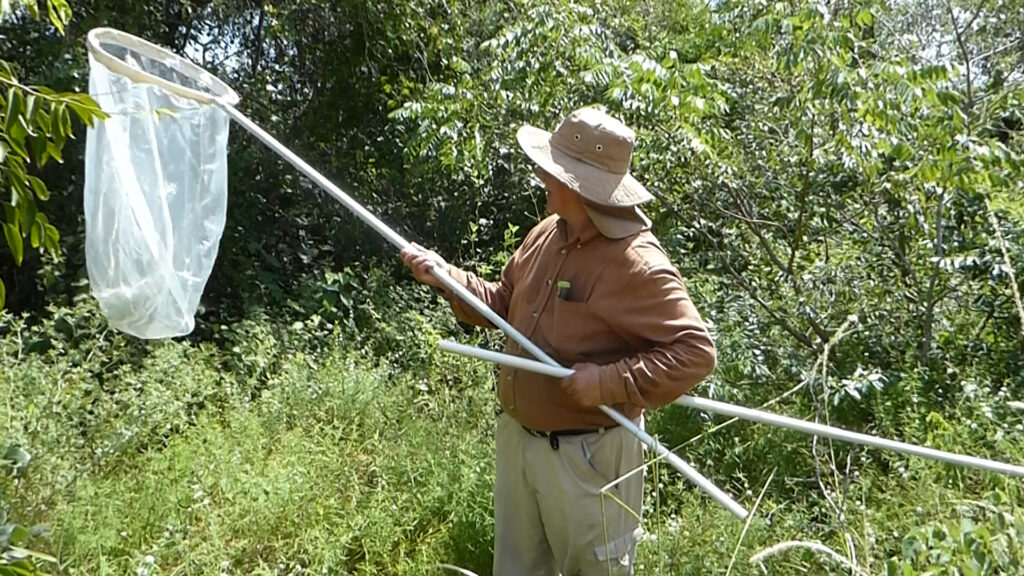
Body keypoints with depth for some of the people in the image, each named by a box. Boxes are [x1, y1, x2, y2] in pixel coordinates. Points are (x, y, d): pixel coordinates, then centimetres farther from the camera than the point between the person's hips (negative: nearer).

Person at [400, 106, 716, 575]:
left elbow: (695, 352, -23)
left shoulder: (638, 265, -23)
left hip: (587, 456, -8)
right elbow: (503, 306, 13)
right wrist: (445, 276, 0)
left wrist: (609, 381, -28)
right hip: (517, 439, 8)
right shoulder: (546, 234, 2)